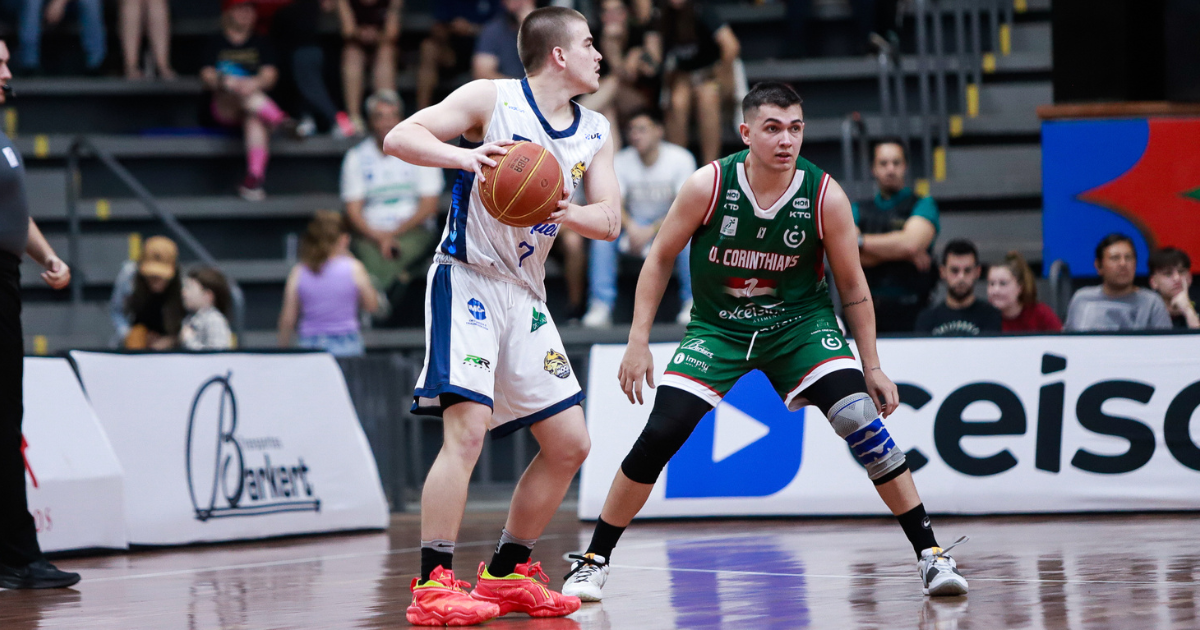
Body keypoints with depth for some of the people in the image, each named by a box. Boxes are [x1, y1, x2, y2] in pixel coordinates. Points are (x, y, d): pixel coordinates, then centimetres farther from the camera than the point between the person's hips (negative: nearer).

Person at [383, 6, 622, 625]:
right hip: (467, 278, -8)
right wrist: (465, 155, -31)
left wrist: (569, 213, -18)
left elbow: (610, 221, 4)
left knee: (569, 444, 7)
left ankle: (505, 573, 19)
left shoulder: (595, 133, 10)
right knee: (468, 426, -22)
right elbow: (398, 139, -14)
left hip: (525, 294, 8)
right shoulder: (492, 99, -8)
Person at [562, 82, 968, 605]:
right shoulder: (708, 185, -18)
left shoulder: (825, 196, -16)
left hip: (800, 323, 0)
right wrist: (638, 341, -9)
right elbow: (660, 259, -5)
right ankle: (593, 561, 5)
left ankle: (930, 554, -9)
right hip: (717, 328, 0)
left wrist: (872, 366, -3)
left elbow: (852, 286, -4)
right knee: (658, 437, -12)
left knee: (862, 421, -20)